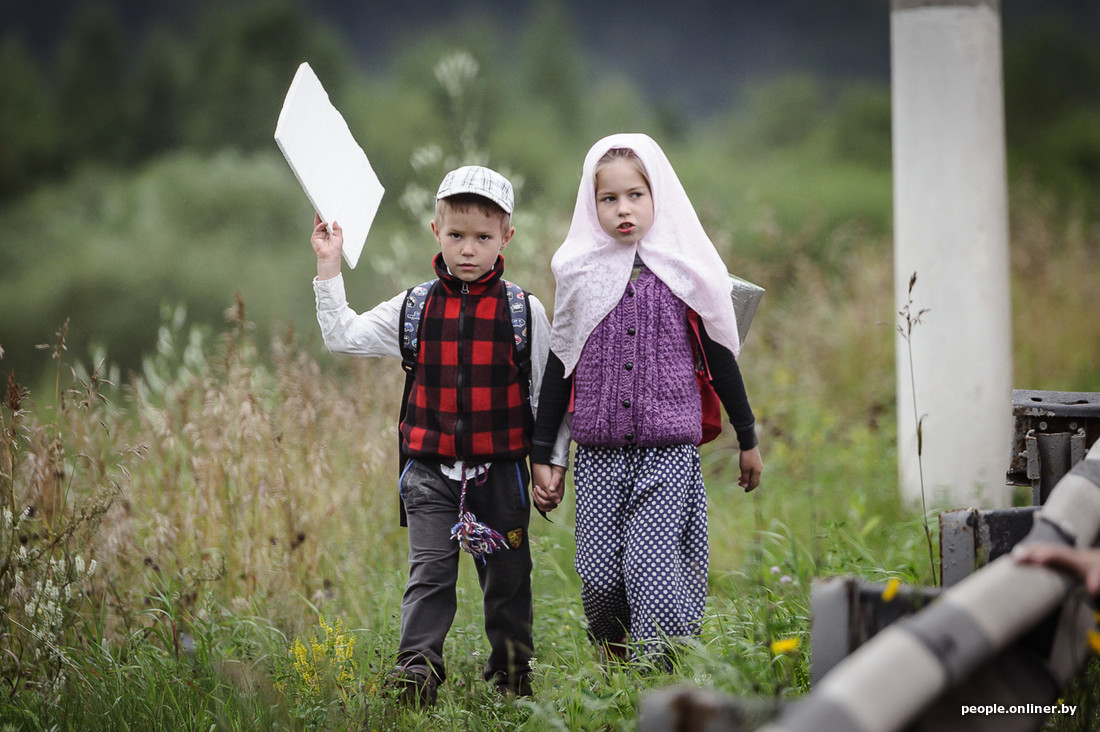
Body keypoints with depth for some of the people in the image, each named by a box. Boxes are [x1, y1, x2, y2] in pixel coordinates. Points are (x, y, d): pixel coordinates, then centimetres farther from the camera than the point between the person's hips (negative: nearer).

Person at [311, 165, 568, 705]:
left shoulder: (523, 312, 0)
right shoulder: (416, 308, 4)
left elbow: (548, 392, 4)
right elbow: (342, 335, 5)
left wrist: (552, 463, 2)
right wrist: (329, 267, 0)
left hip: (499, 469, 0)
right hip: (430, 468, 0)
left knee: (507, 575, 9)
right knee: (429, 569, -7)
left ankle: (511, 673, 21)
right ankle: (417, 667, -8)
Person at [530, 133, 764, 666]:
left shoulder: (683, 273, 3)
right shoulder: (580, 275, 6)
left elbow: (719, 356, 11)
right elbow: (559, 366, 12)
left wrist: (748, 439, 16)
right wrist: (542, 455, 10)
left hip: (669, 452, -2)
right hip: (598, 456, 2)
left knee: (651, 567, -14)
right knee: (599, 577, -1)